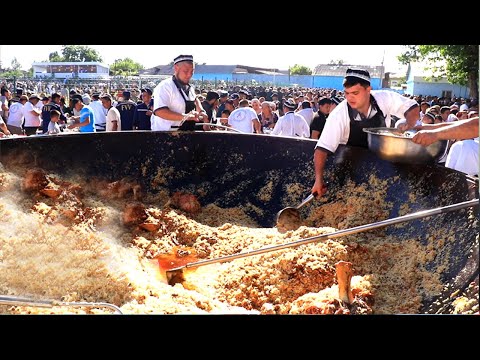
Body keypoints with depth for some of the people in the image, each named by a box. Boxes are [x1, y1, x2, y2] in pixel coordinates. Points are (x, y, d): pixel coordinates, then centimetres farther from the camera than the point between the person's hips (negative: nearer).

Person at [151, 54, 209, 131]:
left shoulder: (189, 87, 12)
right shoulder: (164, 87, -14)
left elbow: (195, 99, 34)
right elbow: (159, 111, -27)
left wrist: (201, 111, 13)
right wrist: (184, 116, -34)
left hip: (187, 133, 8)